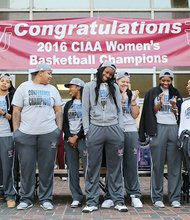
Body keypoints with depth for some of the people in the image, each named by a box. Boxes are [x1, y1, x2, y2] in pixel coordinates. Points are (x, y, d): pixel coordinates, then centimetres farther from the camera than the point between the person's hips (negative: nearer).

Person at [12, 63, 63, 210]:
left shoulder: (52, 89, 12)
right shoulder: (24, 87, 6)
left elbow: (58, 111, 13)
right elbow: (16, 111, 3)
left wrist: (59, 129, 3)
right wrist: (16, 131, -4)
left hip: (49, 134, 2)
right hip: (26, 134, -1)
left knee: (47, 168, 4)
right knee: (26, 167, 3)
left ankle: (46, 199, 15)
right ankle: (26, 199, 16)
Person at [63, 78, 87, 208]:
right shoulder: (68, 104, 20)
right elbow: (65, 122, 13)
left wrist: (77, 137, -9)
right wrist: (69, 137, -2)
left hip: (83, 139, -5)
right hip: (69, 140, 6)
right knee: (72, 169, 2)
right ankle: (76, 198, 6)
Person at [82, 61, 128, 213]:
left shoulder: (115, 87, 16)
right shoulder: (89, 87, 10)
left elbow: (119, 110, 13)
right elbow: (85, 110, 6)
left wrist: (121, 130, 4)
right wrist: (87, 130, -3)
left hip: (114, 129, 2)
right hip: (95, 129, -1)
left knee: (115, 167, 5)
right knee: (93, 167, 1)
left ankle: (118, 200, 12)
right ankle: (92, 202, 7)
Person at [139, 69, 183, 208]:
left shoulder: (176, 94, 16)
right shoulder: (153, 93, 9)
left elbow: (178, 115, 12)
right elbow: (152, 112, 2)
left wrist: (174, 106, -7)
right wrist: (160, 102, -13)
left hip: (174, 128, 2)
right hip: (158, 128, -2)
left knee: (175, 164, 0)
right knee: (158, 164, -2)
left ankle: (175, 197, 5)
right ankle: (157, 197, 4)